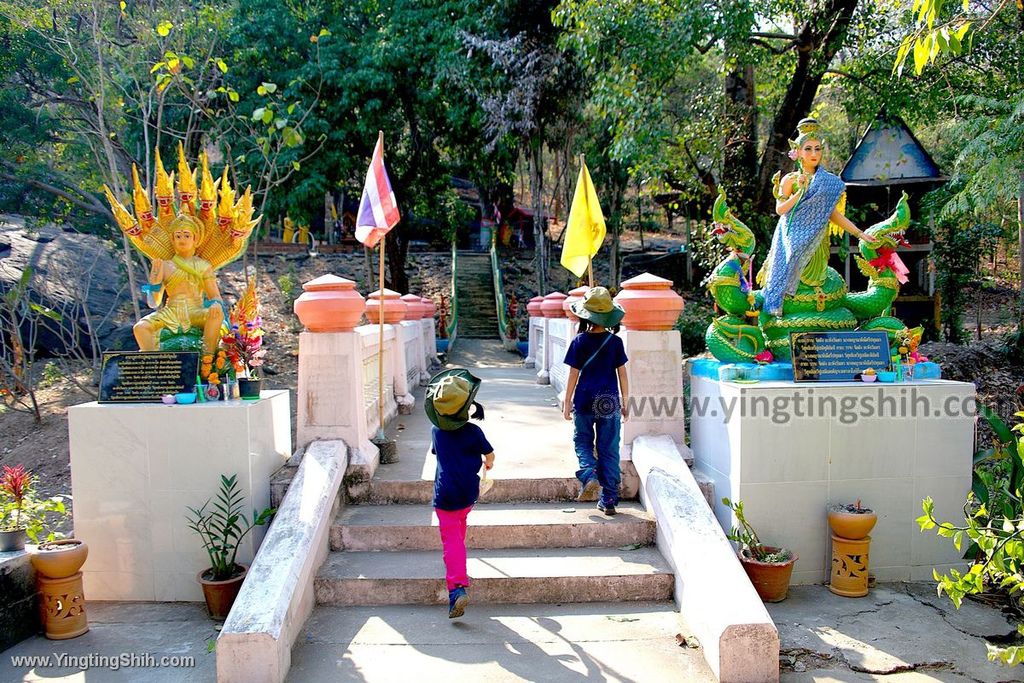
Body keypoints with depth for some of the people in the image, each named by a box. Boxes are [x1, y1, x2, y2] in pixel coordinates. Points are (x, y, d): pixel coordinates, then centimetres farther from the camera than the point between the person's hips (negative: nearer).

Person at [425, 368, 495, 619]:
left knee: (451, 538, -5)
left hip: (445, 493, -1)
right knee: (460, 522, 29)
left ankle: (457, 588, -20)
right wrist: (488, 463, 30)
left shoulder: (436, 431, -2)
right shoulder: (473, 431, -8)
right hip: (469, 493, 1)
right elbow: (489, 454, 6)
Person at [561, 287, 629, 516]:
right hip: (609, 402, 1)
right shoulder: (615, 342, -2)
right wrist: (625, 401, 12)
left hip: (585, 401, -1)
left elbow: (573, 374, -4)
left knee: (583, 442, 17)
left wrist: (567, 402, 4)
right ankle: (609, 500, 10)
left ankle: (589, 476, -10)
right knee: (609, 449, 8)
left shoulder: (579, 341, -6)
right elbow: (622, 373, 2)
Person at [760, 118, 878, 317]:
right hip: (791, 238, -2)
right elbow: (780, 209, -5)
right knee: (785, 270, -11)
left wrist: (860, 234, 5)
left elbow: (833, 213, 9)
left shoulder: (829, 182, 9)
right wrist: (800, 191, -15)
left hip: (814, 240, 2)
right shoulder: (790, 179, 3)